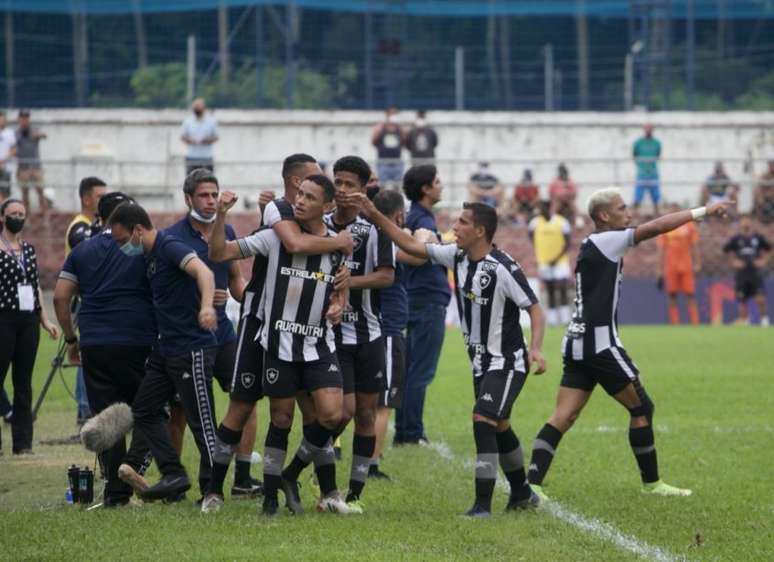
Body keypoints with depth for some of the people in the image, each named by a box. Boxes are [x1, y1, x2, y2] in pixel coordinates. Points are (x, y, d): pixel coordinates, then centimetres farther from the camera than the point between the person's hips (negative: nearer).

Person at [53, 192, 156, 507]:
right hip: (139, 343, -3)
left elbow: (60, 296, 6)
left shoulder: (82, 251, 10)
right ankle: (136, 463, -15)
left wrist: (71, 338, 14)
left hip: (94, 345, 3)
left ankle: (115, 492, 5)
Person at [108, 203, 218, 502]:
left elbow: (203, 271, -33)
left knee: (201, 420, -5)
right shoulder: (150, 256, 13)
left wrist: (206, 306, -53)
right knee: (144, 410, 10)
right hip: (166, 348, 10)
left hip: (192, 349, -10)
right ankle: (174, 476, 12)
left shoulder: (170, 248, -16)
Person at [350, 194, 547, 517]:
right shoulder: (457, 257, 0)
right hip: (481, 362, 8)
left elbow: (534, 308, -18)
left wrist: (535, 348, -31)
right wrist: (374, 215, -1)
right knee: (498, 427, 18)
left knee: (483, 420, -19)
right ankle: (522, 494, 35)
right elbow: (410, 246, 5)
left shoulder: (504, 269, -21)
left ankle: (483, 504, -17)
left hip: (507, 363, -8)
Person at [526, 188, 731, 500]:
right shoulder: (604, 241, -10)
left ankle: (532, 483, -12)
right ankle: (651, 483, 12)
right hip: (600, 343, -9)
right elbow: (655, 228, -15)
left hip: (578, 343, 9)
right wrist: (701, 212, -13)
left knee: (563, 417, 0)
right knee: (641, 407, 4)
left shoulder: (593, 247, 16)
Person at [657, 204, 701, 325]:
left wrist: (697, 264, 0)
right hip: (670, 267, 1)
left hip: (686, 265, -1)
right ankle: (674, 323, 4)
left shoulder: (689, 226, 6)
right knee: (672, 296, 1)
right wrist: (662, 268, 6)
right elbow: (662, 249, 10)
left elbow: (694, 246, 7)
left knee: (690, 295, -4)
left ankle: (695, 323, -4)